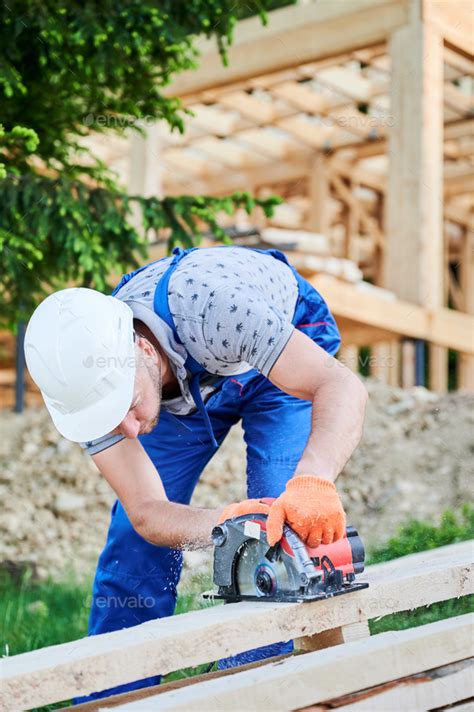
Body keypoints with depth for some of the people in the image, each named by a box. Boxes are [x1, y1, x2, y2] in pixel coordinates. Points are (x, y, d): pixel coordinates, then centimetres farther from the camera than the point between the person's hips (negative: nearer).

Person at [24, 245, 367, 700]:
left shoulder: (210, 305, -46)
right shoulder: (87, 384, -31)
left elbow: (342, 385, -47)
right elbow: (146, 509, -29)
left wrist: (312, 479, -66)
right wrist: (224, 525, -51)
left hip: (280, 358, -3)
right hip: (184, 382, 3)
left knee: (285, 530, -18)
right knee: (135, 535, -5)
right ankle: (111, 697, 11)